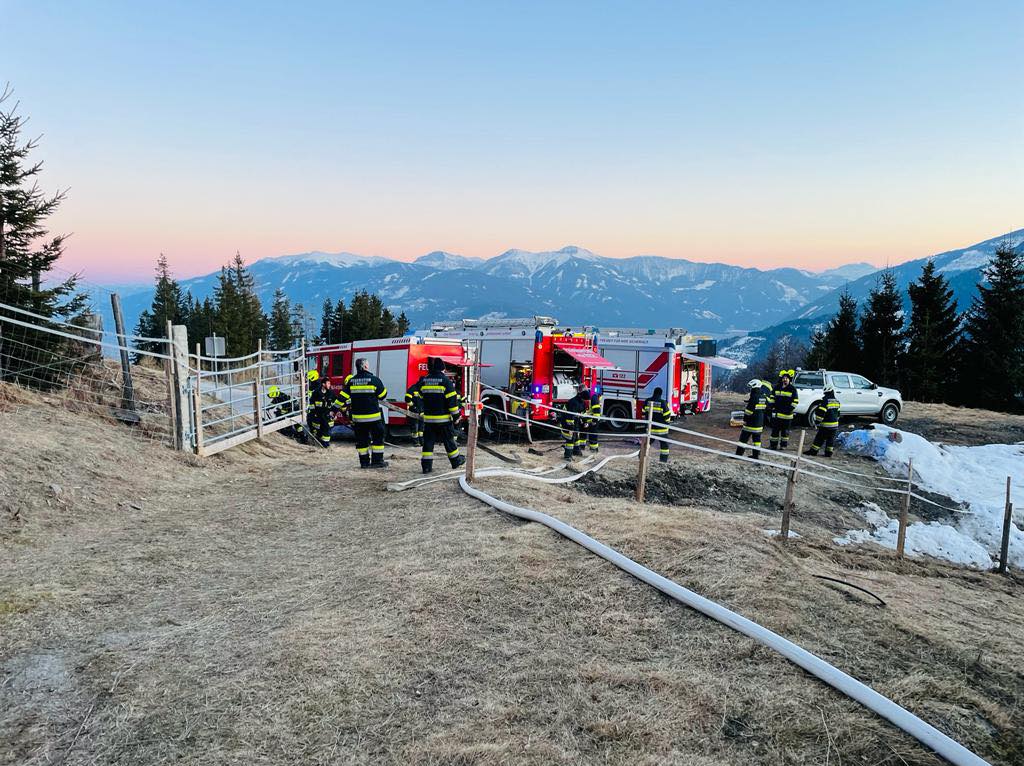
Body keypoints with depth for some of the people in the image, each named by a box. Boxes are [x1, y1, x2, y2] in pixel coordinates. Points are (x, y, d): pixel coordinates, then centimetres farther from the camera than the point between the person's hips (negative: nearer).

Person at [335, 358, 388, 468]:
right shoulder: (374, 379, -10)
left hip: (357, 417, 4)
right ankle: (377, 460, 7)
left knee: (361, 440, 11)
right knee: (378, 438, 8)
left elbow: (342, 397, -1)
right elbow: (383, 395, -1)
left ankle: (364, 462, 14)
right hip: (373, 416, -4)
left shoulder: (351, 381, 1)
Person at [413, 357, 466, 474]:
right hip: (443, 418, -3)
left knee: (428, 441, 5)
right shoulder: (446, 381, -9)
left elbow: (419, 396, 14)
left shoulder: (424, 380, 5)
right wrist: (455, 414, -3)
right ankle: (456, 460, 22)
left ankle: (426, 465, 2)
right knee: (448, 440, 9)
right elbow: (452, 399, -10)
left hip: (428, 417, 3)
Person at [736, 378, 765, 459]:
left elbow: (749, 410, -18)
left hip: (751, 422, -8)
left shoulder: (754, 397, -17)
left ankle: (739, 454, -1)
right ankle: (756, 455, 13)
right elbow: (763, 409, 16)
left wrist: (745, 419, -10)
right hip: (760, 422, 8)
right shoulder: (763, 397, 9)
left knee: (744, 437, -2)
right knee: (756, 438, 11)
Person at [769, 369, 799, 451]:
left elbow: (795, 401, -2)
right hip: (777, 413, 3)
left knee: (785, 430, 6)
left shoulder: (792, 389, -3)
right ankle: (773, 444, 13)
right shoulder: (777, 388, 8)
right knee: (775, 429, 6)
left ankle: (784, 445, 15)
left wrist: (791, 408, -11)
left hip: (787, 414, -3)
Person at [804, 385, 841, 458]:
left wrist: (818, 421, -10)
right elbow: (838, 413, 18)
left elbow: (820, 412, -18)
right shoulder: (837, 401, 9)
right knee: (831, 438, 11)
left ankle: (813, 450, 1)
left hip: (826, 424, -7)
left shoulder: (825, 401, -15)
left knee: (820, 438, -2)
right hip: (835, 424, 7)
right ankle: (829, 452, 13)